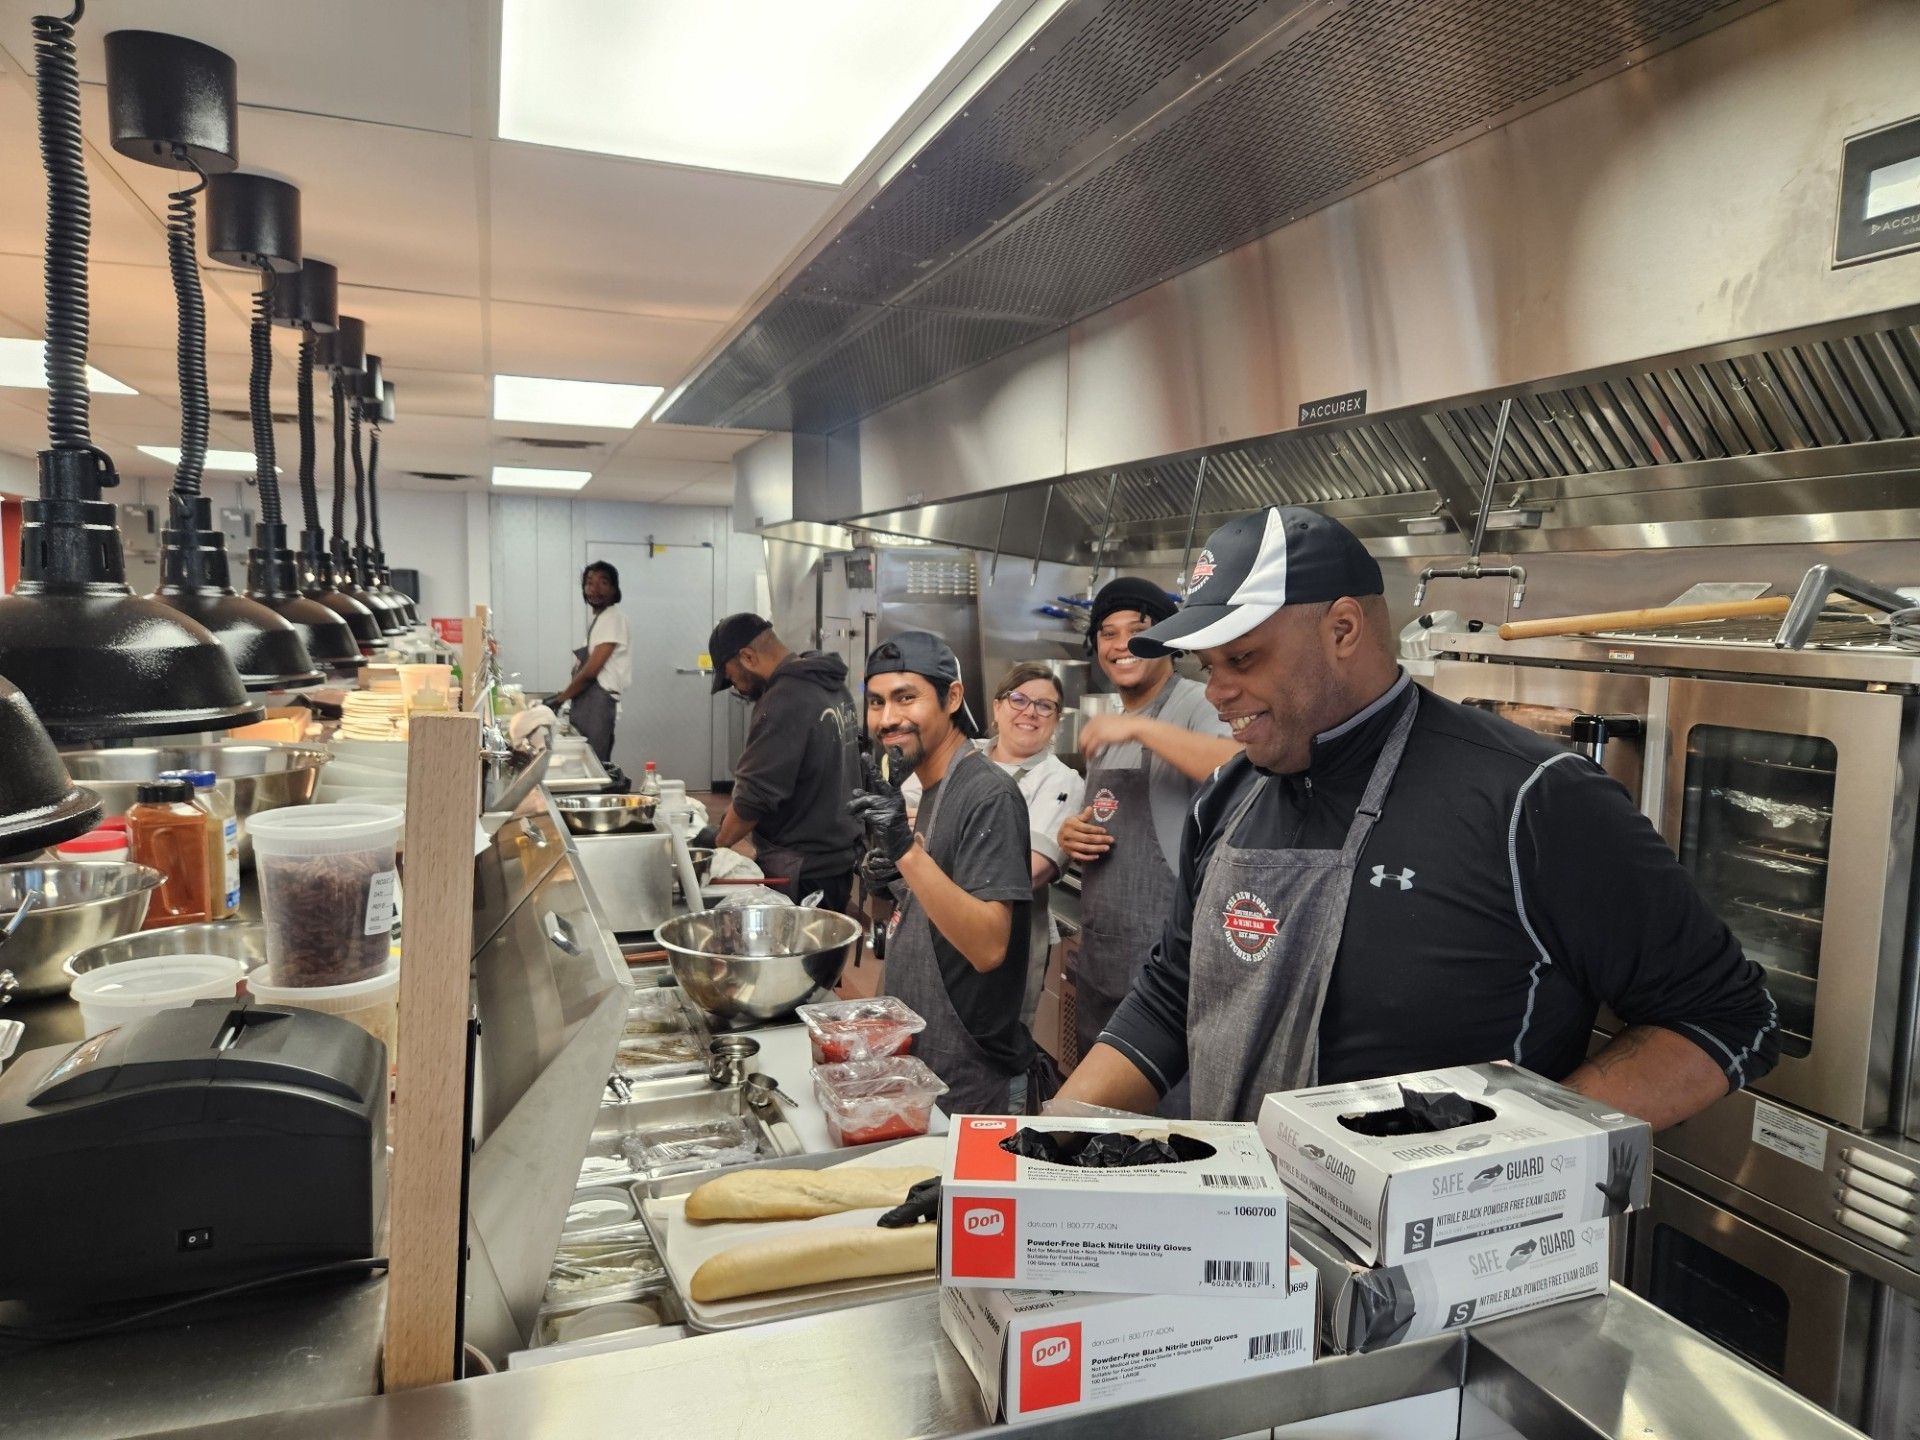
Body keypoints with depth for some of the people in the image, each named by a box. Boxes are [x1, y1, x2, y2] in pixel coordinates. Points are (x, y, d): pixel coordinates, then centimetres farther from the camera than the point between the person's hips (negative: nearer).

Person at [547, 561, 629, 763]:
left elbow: (591, 670, -15)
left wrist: (560, 699, -6)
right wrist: (563, 695, 12)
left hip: (598, 703, -9)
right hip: (587, 703, 9)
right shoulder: (596, 619, 19)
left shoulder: (613, 617, -10)